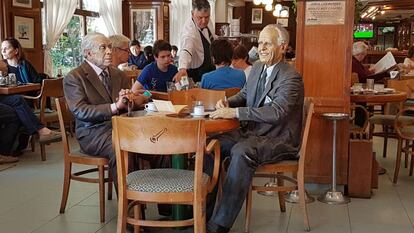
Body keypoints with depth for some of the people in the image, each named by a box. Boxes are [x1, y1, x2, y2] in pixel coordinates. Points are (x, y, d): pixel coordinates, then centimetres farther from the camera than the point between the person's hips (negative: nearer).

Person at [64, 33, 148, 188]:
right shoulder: (73, 77, 0)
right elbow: (80, 111, -13)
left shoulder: (118, 75, 18)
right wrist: (114, 107, -24)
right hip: (93, 132, -5)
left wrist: (129, 99, -13)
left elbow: (141, 99, 13)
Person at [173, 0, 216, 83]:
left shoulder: (207, 21, -9)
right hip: (196, 73, -7)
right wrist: (182, 69, -68)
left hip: (210, 67, 7)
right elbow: (185, 50, -53)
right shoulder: (189, 31, -34)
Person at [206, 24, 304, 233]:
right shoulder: (257, 68, 11)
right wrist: (228, 102, 0)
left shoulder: (291, 78, -15)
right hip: (250, 133, 8)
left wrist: (234, 112, -32)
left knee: (242, 152, -35)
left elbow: (276, 111, -29)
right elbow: (244, 95, 25)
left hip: (278, 140, -8)